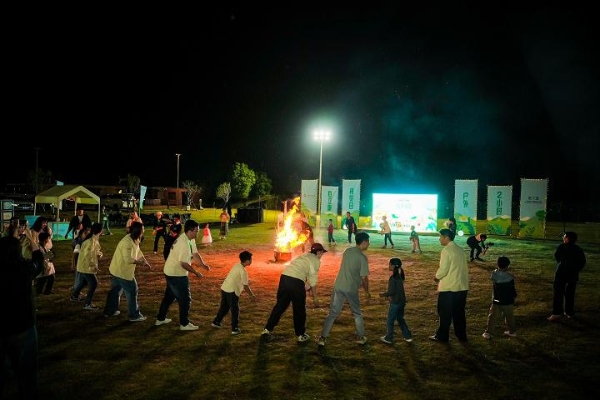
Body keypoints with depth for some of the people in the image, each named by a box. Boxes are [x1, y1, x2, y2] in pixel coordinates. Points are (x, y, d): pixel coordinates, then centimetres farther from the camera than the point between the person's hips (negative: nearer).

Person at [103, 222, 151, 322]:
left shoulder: (135, 240, 5)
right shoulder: (127, 242, -27)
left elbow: (139, 253, 13)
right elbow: (128, 259, -32)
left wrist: (146, 262, 3)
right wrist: (141, 262, -20)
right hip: (122, 271, -10)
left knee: (116, 290, 22)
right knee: (132, 291, 0)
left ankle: (110, 311, 36)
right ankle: (134, 315, 9)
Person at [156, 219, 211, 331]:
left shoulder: (190, 239, 3)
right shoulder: (184, 243, -28)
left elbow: (195, 253, 5)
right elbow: (184, 263, -28)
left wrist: (203, 264, -10)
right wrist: (196, 272, -19)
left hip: (170, 272, 10)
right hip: (177, 274, -10)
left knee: (169, 296, 23)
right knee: (185, 299, 1)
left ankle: (160, 319, 36)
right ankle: (184, 324, 13)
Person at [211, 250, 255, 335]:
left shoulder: (236, 266, 11)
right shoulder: (243, 271, -13)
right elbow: (246, 286, -11)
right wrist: (252, 295, 1)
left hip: (224, 289, 8)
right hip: (231, 292, -8)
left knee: (223, 307, 24)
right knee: (235, 310, 4)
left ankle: (216, 322, 36)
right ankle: (235, 329, 7)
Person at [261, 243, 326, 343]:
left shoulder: (304, 256, 27)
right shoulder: (316, 261, 6)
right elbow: (313, 280, 4)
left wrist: (308, 287, 38)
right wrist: (315, 298, 12)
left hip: (284, 277, 7)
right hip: (296, 281, -7)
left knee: (280, 305, 19)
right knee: (299, 309, 10)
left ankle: (267, 329, 23)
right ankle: (300, 335, 22)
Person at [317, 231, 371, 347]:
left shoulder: (347, 251, 9)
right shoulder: (362, 257, -11)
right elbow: (364, 277, -10)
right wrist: (367, 291, 7)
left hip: (338, 286, 5)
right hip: (351, 289, -5)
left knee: (333, 313, 9)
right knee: (357, 313, 18)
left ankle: (322, 337, 5)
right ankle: (361, 337, 26)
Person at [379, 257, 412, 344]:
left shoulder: (393, 277, -20)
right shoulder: (399, 276, 6)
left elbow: (391, 291, -21)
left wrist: (383, 294, -7)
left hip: (395, 302, -8)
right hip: (402, 301, 8)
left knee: (390, 321, 5)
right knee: (400, 319, 20)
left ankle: (389, 338, 15)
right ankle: (408, 336, 23)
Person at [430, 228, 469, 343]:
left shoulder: (446, 250, -14)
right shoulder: (460, 250, 11)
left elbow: (443, 269, -19)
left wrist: (437, 277, 0)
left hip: (449, 287, -7)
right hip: (462, 286, 8)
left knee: (445, 313, 5)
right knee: (459, 312, 17)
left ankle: (442, 336, 13)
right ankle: (461, 335, 23)